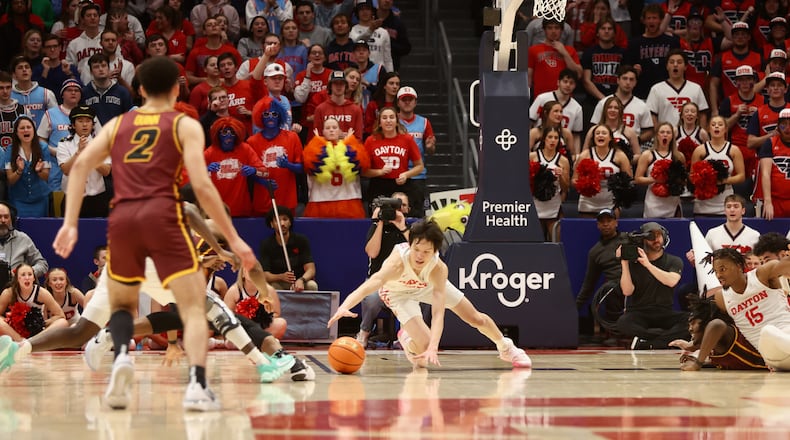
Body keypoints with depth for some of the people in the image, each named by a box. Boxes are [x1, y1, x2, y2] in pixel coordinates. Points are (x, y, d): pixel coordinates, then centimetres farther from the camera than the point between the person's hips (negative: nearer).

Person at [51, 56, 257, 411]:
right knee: (193, 307, -2)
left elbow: (81, 165, 5)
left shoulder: (118, 124, 21)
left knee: (122, 304, 22)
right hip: (162, 215, -3)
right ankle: (197, 385, -23)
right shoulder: (185, 126, 11)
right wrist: (233, 238, 1)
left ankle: (121, 355, -9)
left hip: (122, 218, 3)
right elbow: (202, 186, -1)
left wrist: (70, 223, 3)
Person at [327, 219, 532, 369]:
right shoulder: (398, 262, -46)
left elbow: (438, 314, -42)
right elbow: (370, 285, -63)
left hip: (429, 286, 2)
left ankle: (506, 348, 43)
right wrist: (344, 307, -82)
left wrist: (433, 348, -57)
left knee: (476, 318, 11)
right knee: (424, 350, -20)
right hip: (400, 292, -2)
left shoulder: (438, 269, -38)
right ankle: (406, 339, 18)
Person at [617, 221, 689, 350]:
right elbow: (627, 291, -5)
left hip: (665, 313, 0)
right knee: (623, 323, -36)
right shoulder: (633, 263, 9)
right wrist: (624, 263, -11)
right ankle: (671, 337, -30)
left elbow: (671, 281, -14)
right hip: (638, 314, 0)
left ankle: (646, 343, -35)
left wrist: (648, 264, -18)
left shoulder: (674, 261, 8)